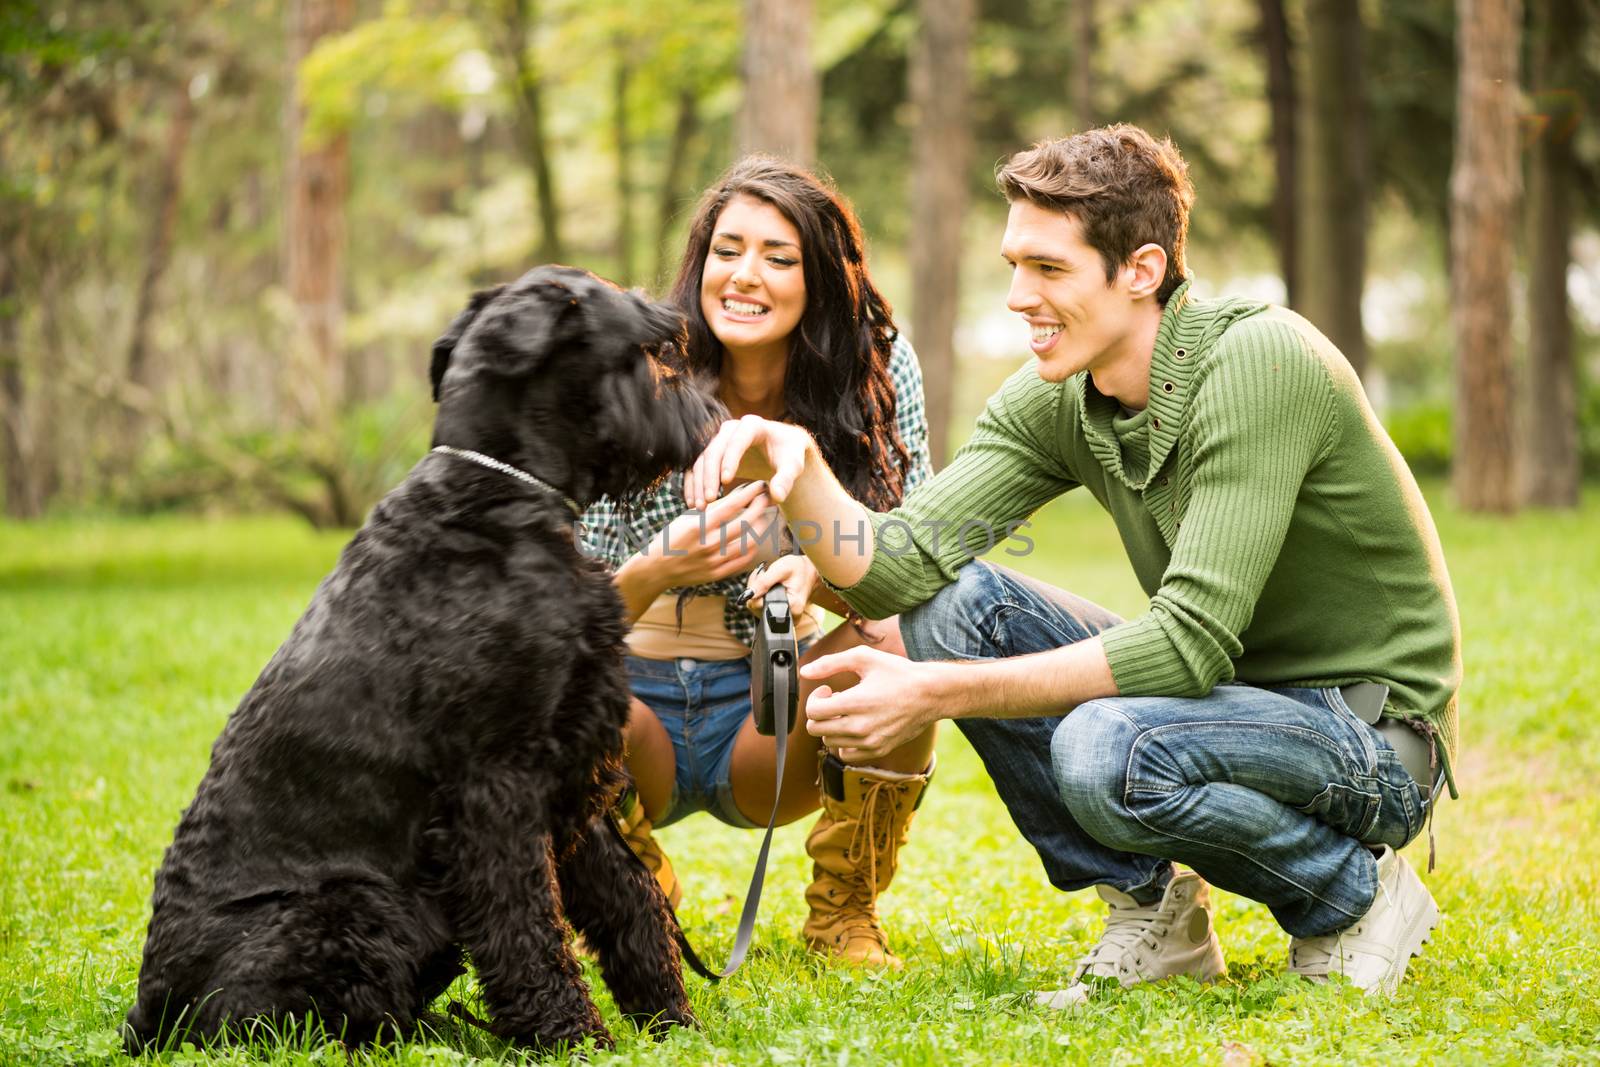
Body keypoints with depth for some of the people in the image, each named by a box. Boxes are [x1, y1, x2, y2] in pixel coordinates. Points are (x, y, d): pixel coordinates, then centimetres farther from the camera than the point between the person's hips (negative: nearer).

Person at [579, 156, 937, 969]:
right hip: (638, 696, -1)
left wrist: (818, 573, -34)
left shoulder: (877, 374, -9)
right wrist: (654, 573, -41)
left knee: (899, 641, -28)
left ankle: (844, 914, -5)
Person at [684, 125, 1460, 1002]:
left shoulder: (1258, 362, -25)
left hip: (1374, 732, -7)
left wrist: (937, 695, -32)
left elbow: (1192, 642, -31)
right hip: (1234, 691, 7)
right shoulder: (1055, 401, -3)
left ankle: (1356, 893, -6)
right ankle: (1150, 906, 2)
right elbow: (900, 568, -10)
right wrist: (799, 471, -30)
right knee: (952, 603, -9)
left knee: (1107, 751, -34)